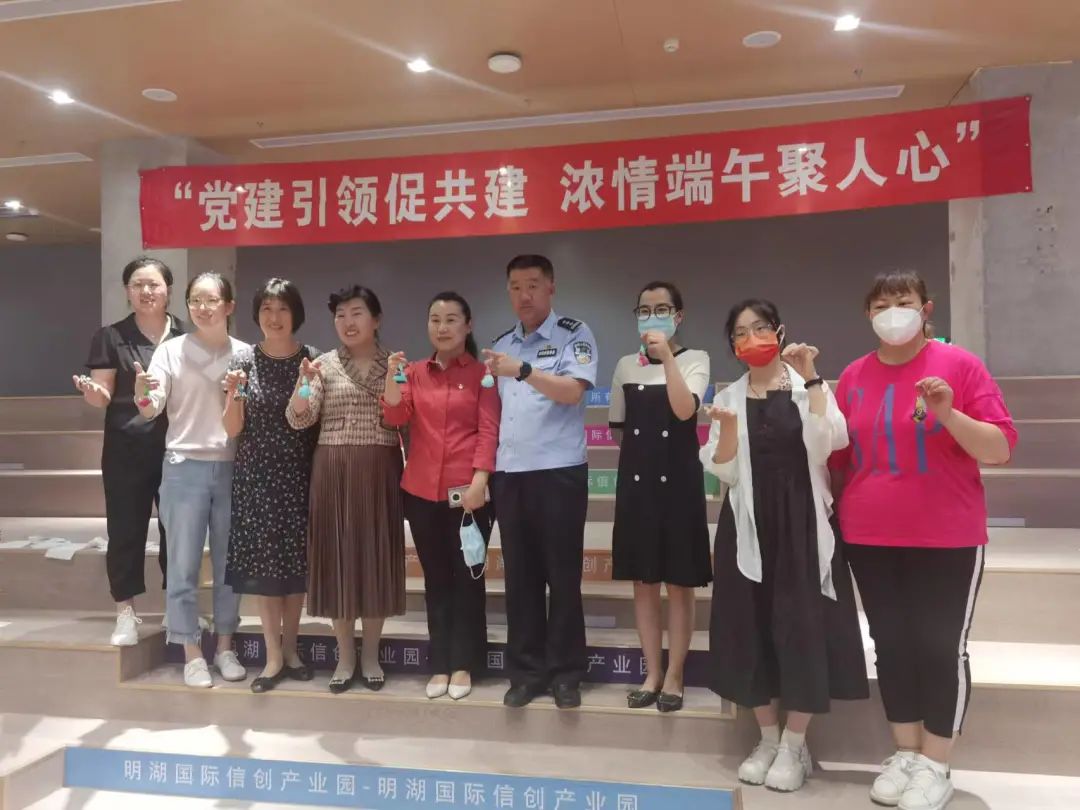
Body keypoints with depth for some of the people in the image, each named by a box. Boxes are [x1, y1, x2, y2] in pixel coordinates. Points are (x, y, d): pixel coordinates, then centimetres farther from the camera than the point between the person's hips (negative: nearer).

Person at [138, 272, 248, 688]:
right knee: (184, 565, 2)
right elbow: (152, 410, -9)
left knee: (229, 562, 10)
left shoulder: (245, 354, 4)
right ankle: (192, 653, 15)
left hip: (232, 468, 2)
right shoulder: (171, 350, -1)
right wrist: (143, 395, -29)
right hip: (185, 467, -2)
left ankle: (224, 647, 24)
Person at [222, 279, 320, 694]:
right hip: (256, 475, 0)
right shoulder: (244, 360, 1)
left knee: (296, 562, 7)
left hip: (299, 474, 0)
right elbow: (232, 430, 0)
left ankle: (290, 649, 24)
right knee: (262, 562, 1)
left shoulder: (313, 359, -1)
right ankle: (273, 656, 13)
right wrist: (234, 393, -17)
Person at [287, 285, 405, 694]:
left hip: (380, 472, 0)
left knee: (377, 557, 5)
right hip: (334, 472, 0)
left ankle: (370, 655, 20)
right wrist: (304, 382, -19)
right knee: (338, 556, 4)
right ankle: (345, 656, 18)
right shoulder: (325, 365, 4)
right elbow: (298, 420, -5)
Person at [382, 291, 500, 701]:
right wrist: (391, 376, -15)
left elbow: (489, 430, -6)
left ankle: (462, 665, 16)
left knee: (467, 576, 4)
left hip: (468, 491, -3)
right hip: (422, 490, 3)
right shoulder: (415, 372, 11)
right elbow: (395, 417, -1)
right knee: (435, 577, 10)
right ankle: (440, 665, 20)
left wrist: (480, 480, -16)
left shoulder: (482, 373, 2)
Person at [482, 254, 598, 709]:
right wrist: (486, 467, 10)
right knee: (520, 577, 10)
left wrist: (522, 370, -27)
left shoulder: (574, 335, -1)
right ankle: (526, 672, 21)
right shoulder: (501, 345, 15)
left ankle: (565, 674, 16)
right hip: (508, 475, 5)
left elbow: (573, 391, -16)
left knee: (563, 576, 4)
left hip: (559, 473, -5)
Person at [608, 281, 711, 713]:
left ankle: (674, 677, 15)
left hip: (679, 480, -3)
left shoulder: (695, 360, -2)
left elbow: (685, 410, -21)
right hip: (636, 480, 4)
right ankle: (652, 674, 21)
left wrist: (666, 356, -23)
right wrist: (644, 446, 5)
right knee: (643, 582, 9)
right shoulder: (626, 366, 8)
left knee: (679, 583, 3)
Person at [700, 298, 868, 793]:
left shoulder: (809, 388, 2)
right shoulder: (729, 398, 7)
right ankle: (767, 739, 21)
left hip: (802, 521, -2)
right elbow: (724, 473, 1)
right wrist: (728, 428, -17)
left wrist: (810, 379, -18)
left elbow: (833, 441, -16)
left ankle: (795, 746, 13)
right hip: (749, 524, 2)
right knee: (751, 627, 4)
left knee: (802, 624, -3)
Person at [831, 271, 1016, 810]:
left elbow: (1001, 448, -7)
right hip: (869, 540, 4)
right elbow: (839, 457, 13)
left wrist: (949, 415, -23)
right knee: (891, 645, 11)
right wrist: (838, 512, 10)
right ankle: (904, 754, 26)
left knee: (941, 648, 3)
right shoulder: (854, 376, 6)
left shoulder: (959, 365, -5)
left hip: (946, 541, -3)